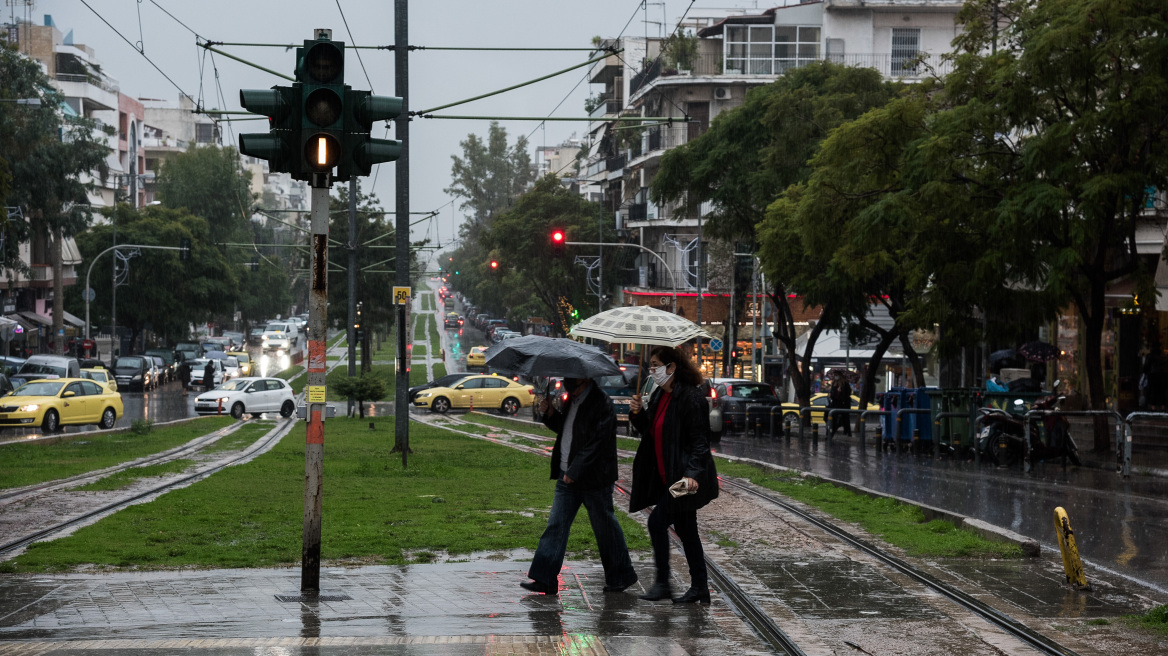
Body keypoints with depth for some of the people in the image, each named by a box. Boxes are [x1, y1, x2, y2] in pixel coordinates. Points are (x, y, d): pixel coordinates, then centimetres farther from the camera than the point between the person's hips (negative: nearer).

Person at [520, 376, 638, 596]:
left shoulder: (602, 404, -17)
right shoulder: (572, 400, 10)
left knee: (605, 527, 5)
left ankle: (621, 576, 21)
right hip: (567, 478, 8)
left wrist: (574, 471, -21)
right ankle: (544, 578, 3)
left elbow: (596, 443, -21)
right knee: (556, 524, 3)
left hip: (593, 479, -8)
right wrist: (550, 414, 5)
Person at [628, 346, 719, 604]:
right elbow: (651, 431, 19)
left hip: (683, 478, -9)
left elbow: (699, 440, -19)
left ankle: (662, 583, -3)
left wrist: (692, 474, -28)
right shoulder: (660, 396, 12)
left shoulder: (690, 398, -16)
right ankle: (699, 588, 18)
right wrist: (638, 414, 0)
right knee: (685, 530, 12)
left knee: (657, 521, -12)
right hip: (667, 476, 9)